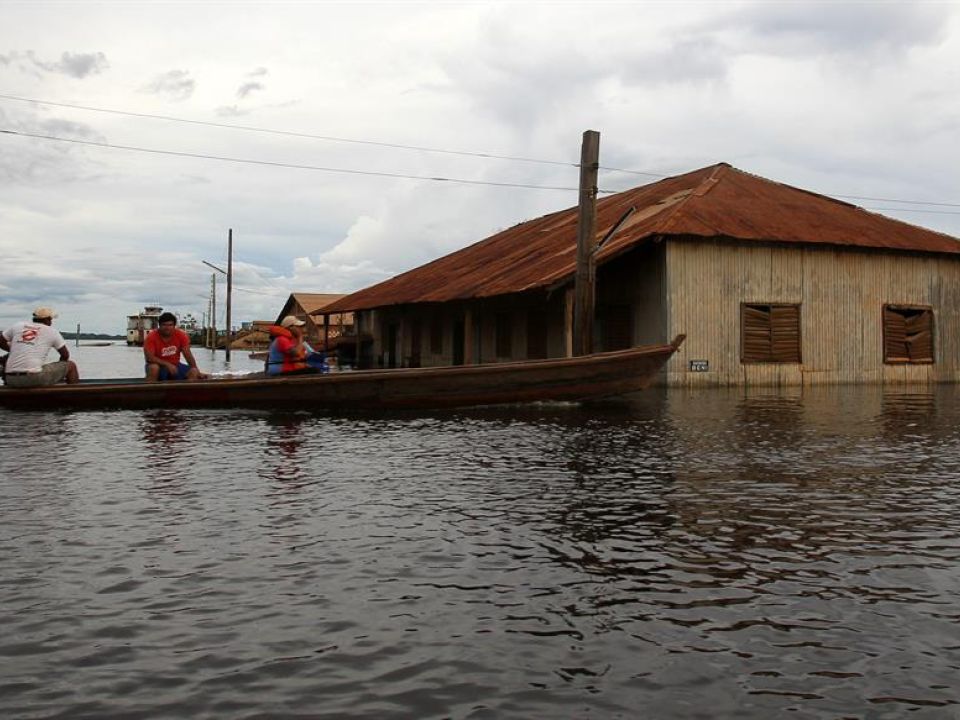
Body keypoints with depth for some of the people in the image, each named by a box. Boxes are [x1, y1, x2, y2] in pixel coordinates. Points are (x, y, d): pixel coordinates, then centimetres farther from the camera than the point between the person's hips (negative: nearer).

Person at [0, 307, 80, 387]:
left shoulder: (18, 326, 14)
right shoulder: (51, 331, 7)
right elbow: (65, 355, 13)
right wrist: (59, 365, 34)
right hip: (35, 379, -5)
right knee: (70, 365, 12)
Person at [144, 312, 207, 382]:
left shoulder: (181, 335, -8)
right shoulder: (152, 336, -17)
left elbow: (188, 355, -8)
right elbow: (149, 357, -24)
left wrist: (197, 372, -19)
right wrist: (168, 364, -33)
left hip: (175, 366, 3)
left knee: (193, 372, -19)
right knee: (153, 368, -37)